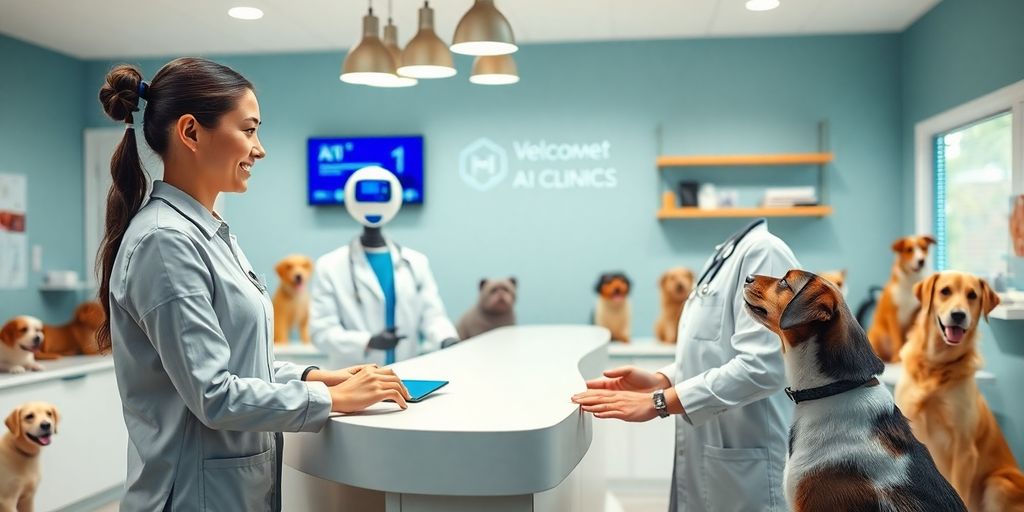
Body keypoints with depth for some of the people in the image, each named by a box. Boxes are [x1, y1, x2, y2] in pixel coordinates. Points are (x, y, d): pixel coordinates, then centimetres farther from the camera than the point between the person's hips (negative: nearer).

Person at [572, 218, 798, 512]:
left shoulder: (762, 250, -17)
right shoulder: (727, 254, 12)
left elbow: (761, 367, -26)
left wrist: (658, 402, -23)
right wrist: (659, 381, 0)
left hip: (746, 465, -8)